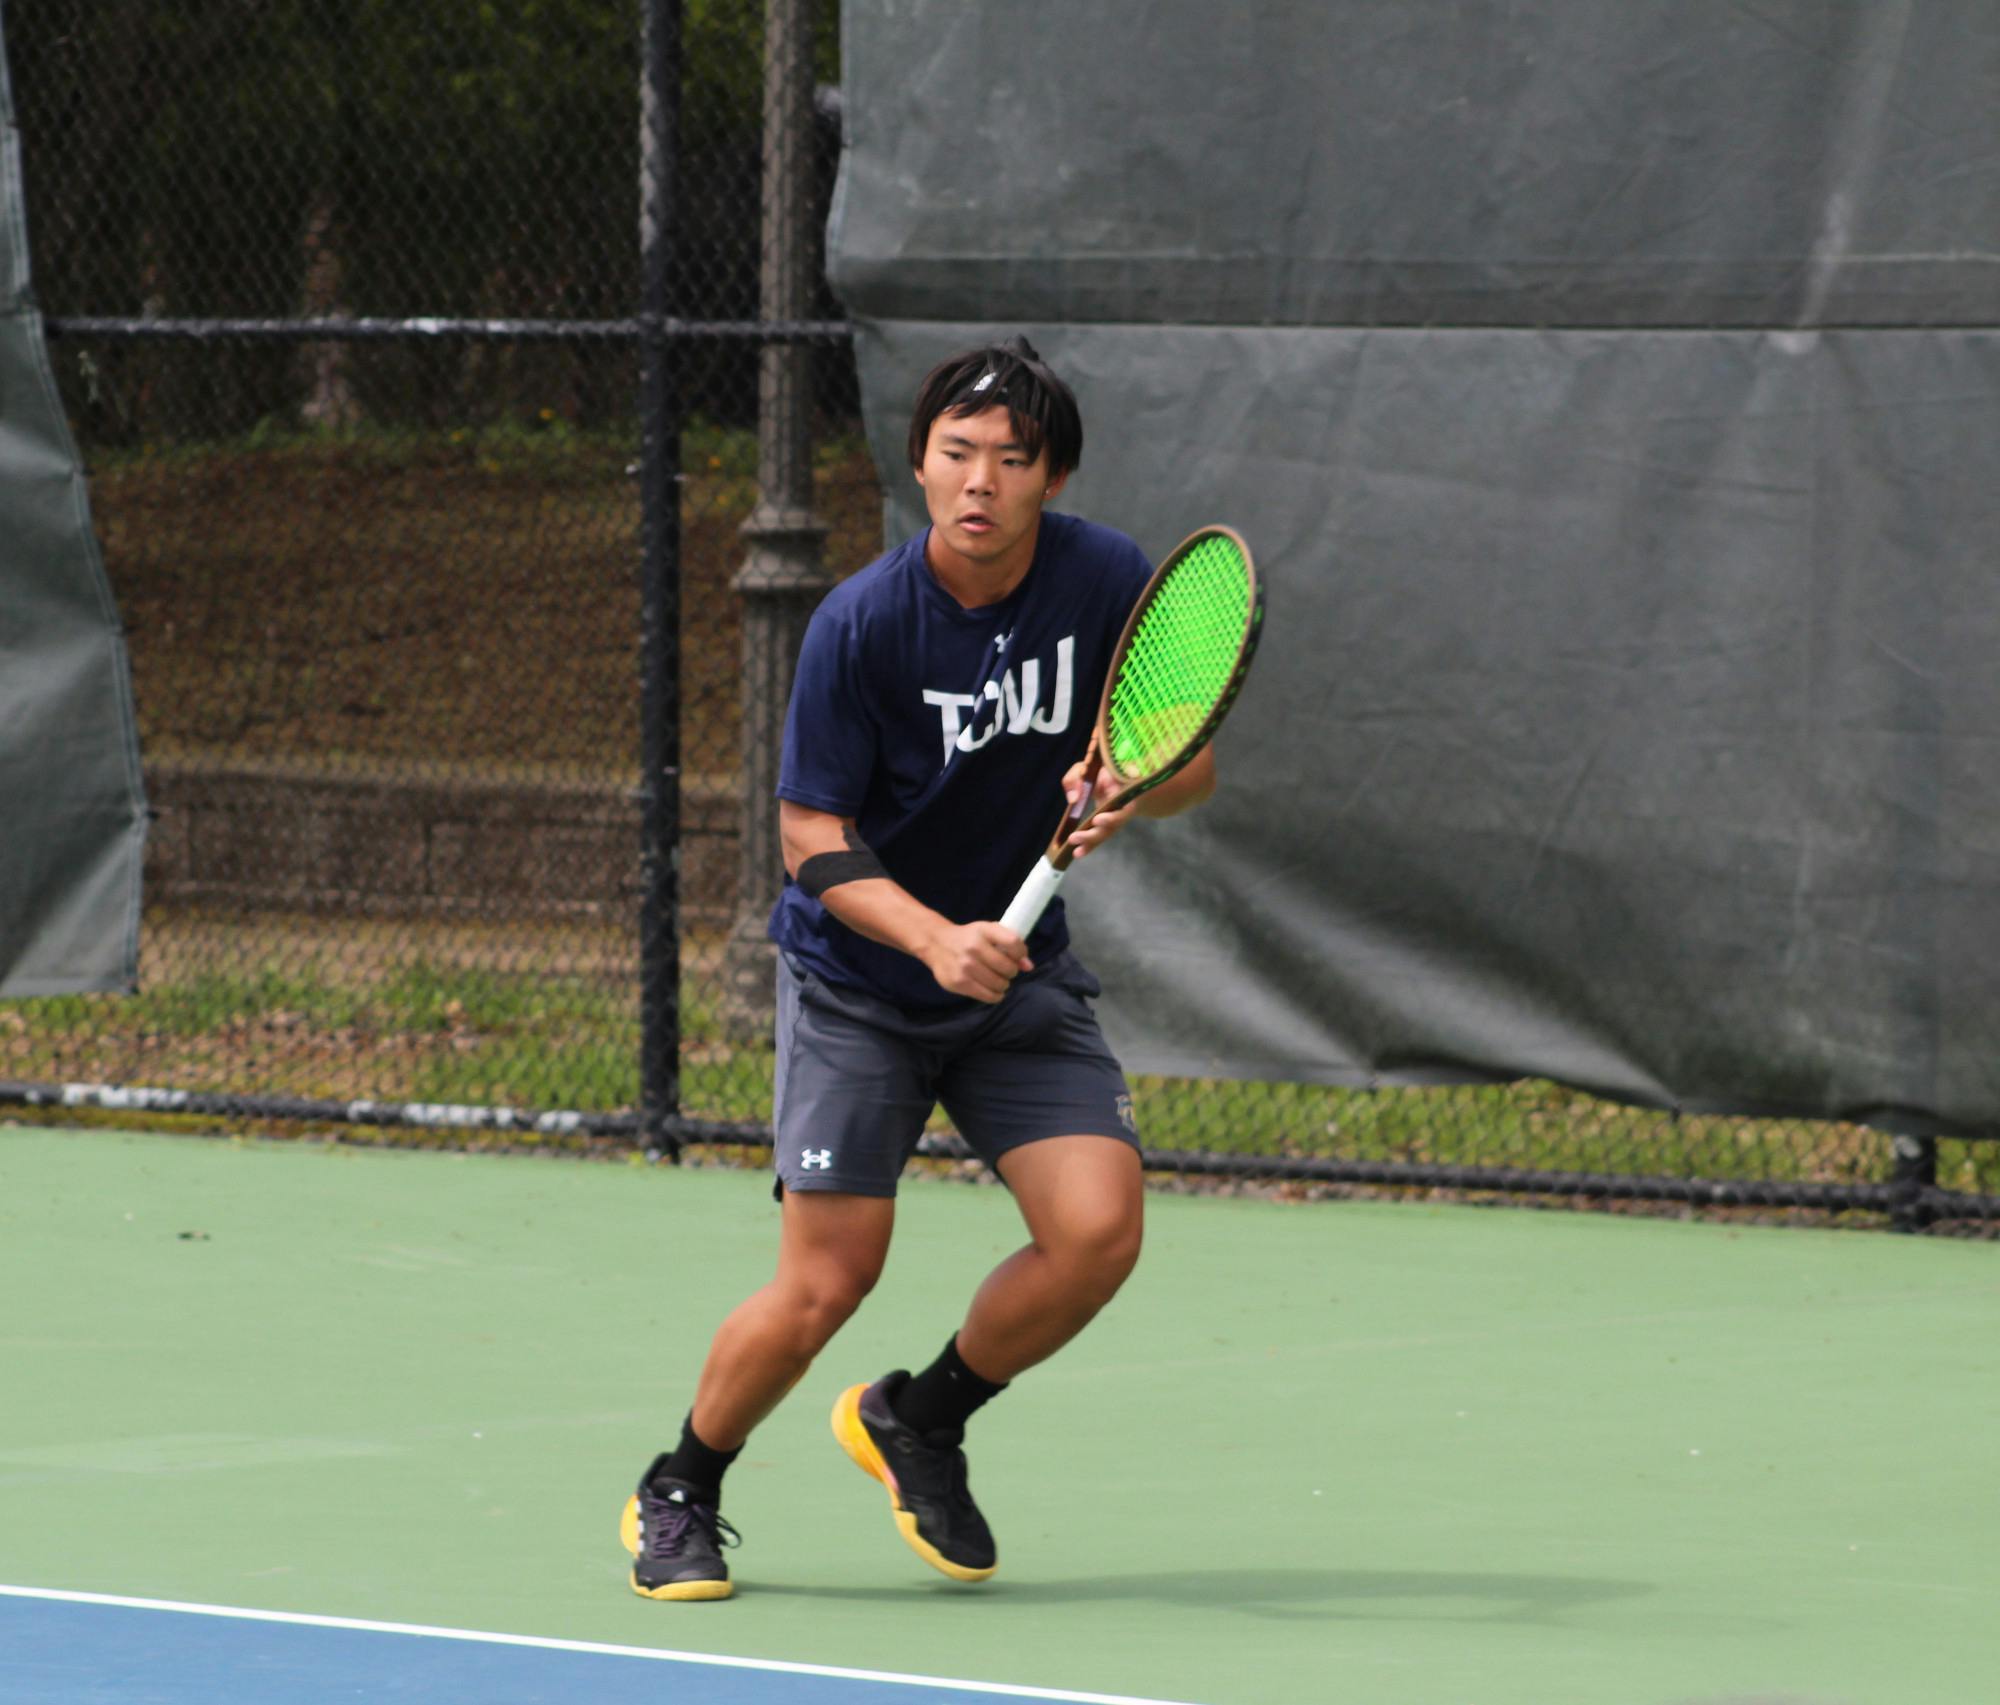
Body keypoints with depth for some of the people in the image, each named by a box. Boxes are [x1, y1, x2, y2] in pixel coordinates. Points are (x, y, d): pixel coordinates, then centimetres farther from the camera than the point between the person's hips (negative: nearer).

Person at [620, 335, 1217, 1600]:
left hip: (1018, 971, 3)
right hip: (856, 976, -3)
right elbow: (814, 836, -16)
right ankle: (680, 1495, 18)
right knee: (825, 1283, -9)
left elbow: (1193, 762, -3)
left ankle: (919, 1420, 13)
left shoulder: (1106, 581, -11)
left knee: (1099, 1231, -14)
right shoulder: (862, 625, -20)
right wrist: (936, 938, -32)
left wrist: (1131, 790, -27)